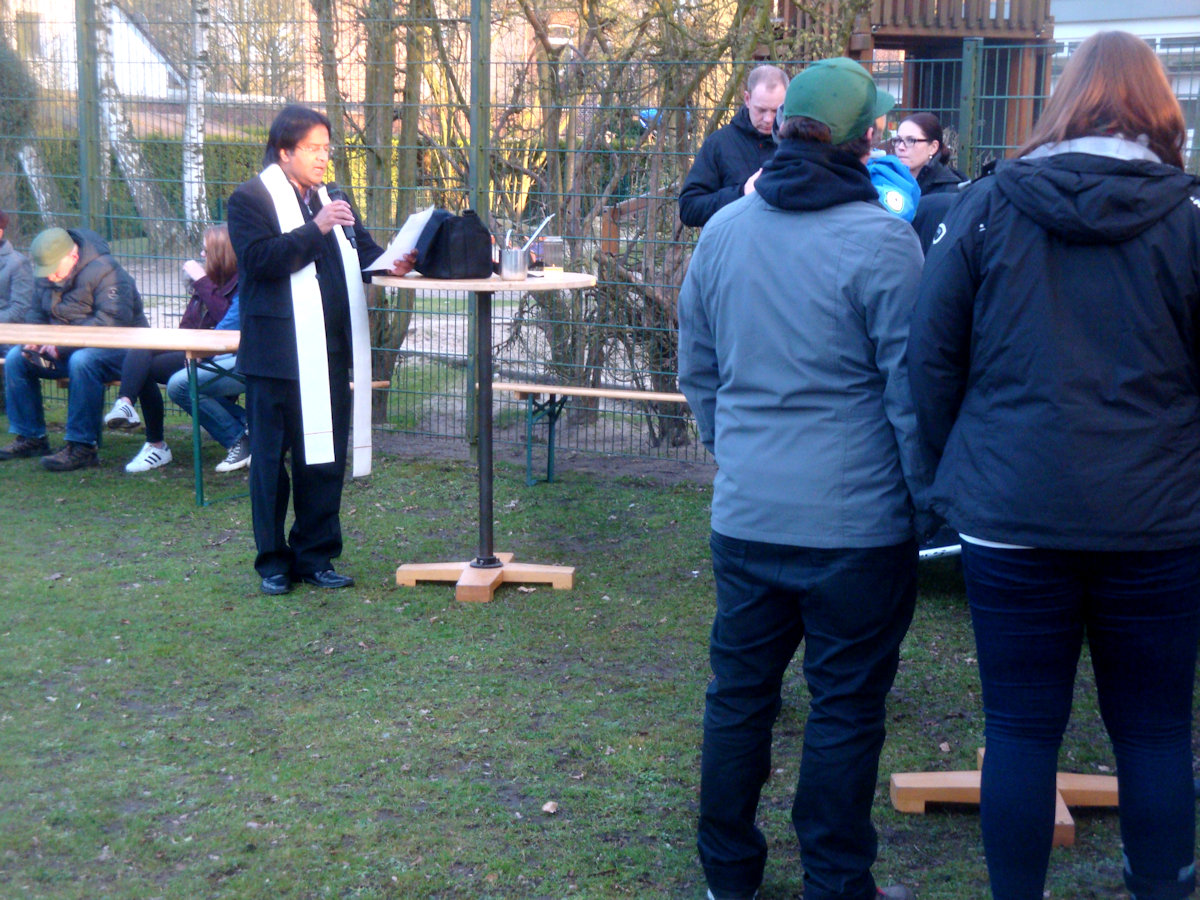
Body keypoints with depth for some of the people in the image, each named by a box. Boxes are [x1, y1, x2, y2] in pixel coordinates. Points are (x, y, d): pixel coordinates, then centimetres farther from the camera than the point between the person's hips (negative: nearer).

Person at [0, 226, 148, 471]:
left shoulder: (105, 271, -19)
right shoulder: (46, 275, 7)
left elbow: (114, 320, -29)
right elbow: (36, 313, 19)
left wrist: (63, 345, -30)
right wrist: (34, 339, -6)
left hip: (116, 348, -8)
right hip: (66, 351, 8)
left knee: (81, 361, -39)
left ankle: (82, 447, -34)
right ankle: (30, 438, 3)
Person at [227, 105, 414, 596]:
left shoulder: (330, 200, 15)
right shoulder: (250, 199, -4)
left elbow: (360, 252, 14)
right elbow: (259, 259, -18)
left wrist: (390, 263, -8)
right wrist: (315, 229, -21)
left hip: (328, 353, 6)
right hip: (277, 355, -6)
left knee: (325, 456, 10)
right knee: (271, 459, 4)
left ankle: (315, 555, 21)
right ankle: (274, 560, 16)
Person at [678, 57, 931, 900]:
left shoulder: (722, 230, 5)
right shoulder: (880, 242, -12)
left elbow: (696, 368, 14)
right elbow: (911, 388, -9)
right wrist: (930, 500, 1)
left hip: (745, 514, 5)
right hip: (857, 522, -5)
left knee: (738, 692, 15)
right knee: (847, 708, 6)